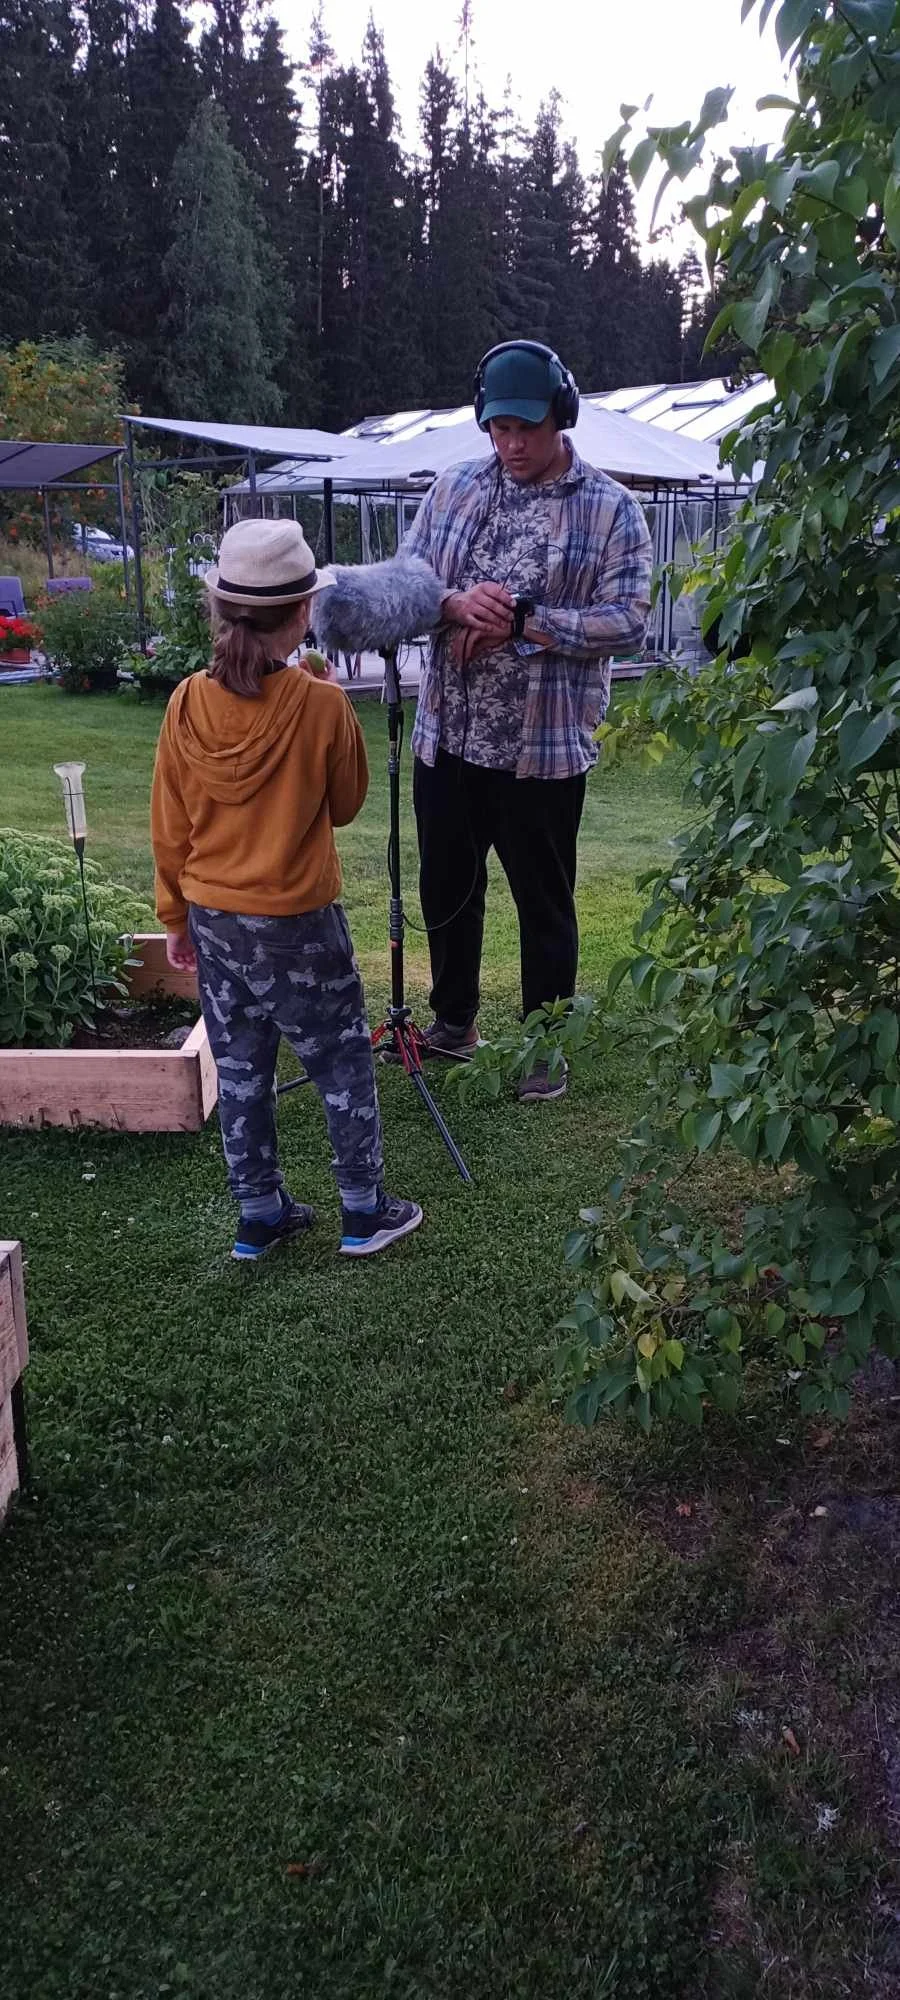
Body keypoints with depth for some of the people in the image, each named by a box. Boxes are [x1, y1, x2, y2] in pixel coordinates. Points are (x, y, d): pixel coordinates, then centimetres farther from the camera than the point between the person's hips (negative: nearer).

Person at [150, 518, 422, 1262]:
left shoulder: (188, 703, -7)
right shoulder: (323, 705, -17)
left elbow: (169, 825, 1)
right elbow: (346, 805, 0)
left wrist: (177, 915, 13)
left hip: (212, 919, 4)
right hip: (298, 923, -4)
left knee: (241, 1073, 16)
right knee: (344, 1066, 13)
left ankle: (260, 1216, 27)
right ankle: (365, 1212, 23)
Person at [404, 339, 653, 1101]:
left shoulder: (612, 509, -5)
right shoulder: (453, 489, 6)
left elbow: (626, 622, -12)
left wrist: (519, 625, -19)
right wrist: (456, 604, -17)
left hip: (546, 746, -4)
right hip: (448, 736, 4)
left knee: (544, 903, 9)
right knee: (446, 887, 18)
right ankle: (454, 1019, 40)